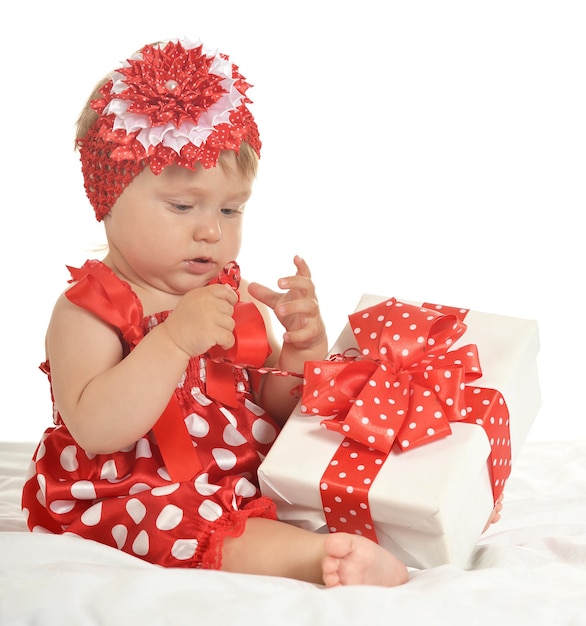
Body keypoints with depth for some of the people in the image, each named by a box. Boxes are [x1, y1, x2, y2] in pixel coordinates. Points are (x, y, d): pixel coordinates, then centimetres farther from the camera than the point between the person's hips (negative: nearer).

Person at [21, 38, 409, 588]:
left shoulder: (231, 299, 9)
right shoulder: (88, 310, -10)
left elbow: (280, 408, 10)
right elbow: (95, 430, -26)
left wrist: (304, 346, -10)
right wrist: (174, 341, -32)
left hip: (252, 482, 7)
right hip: (140, 497, -7)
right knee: (177, 523, -35)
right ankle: (319, 556, -39)